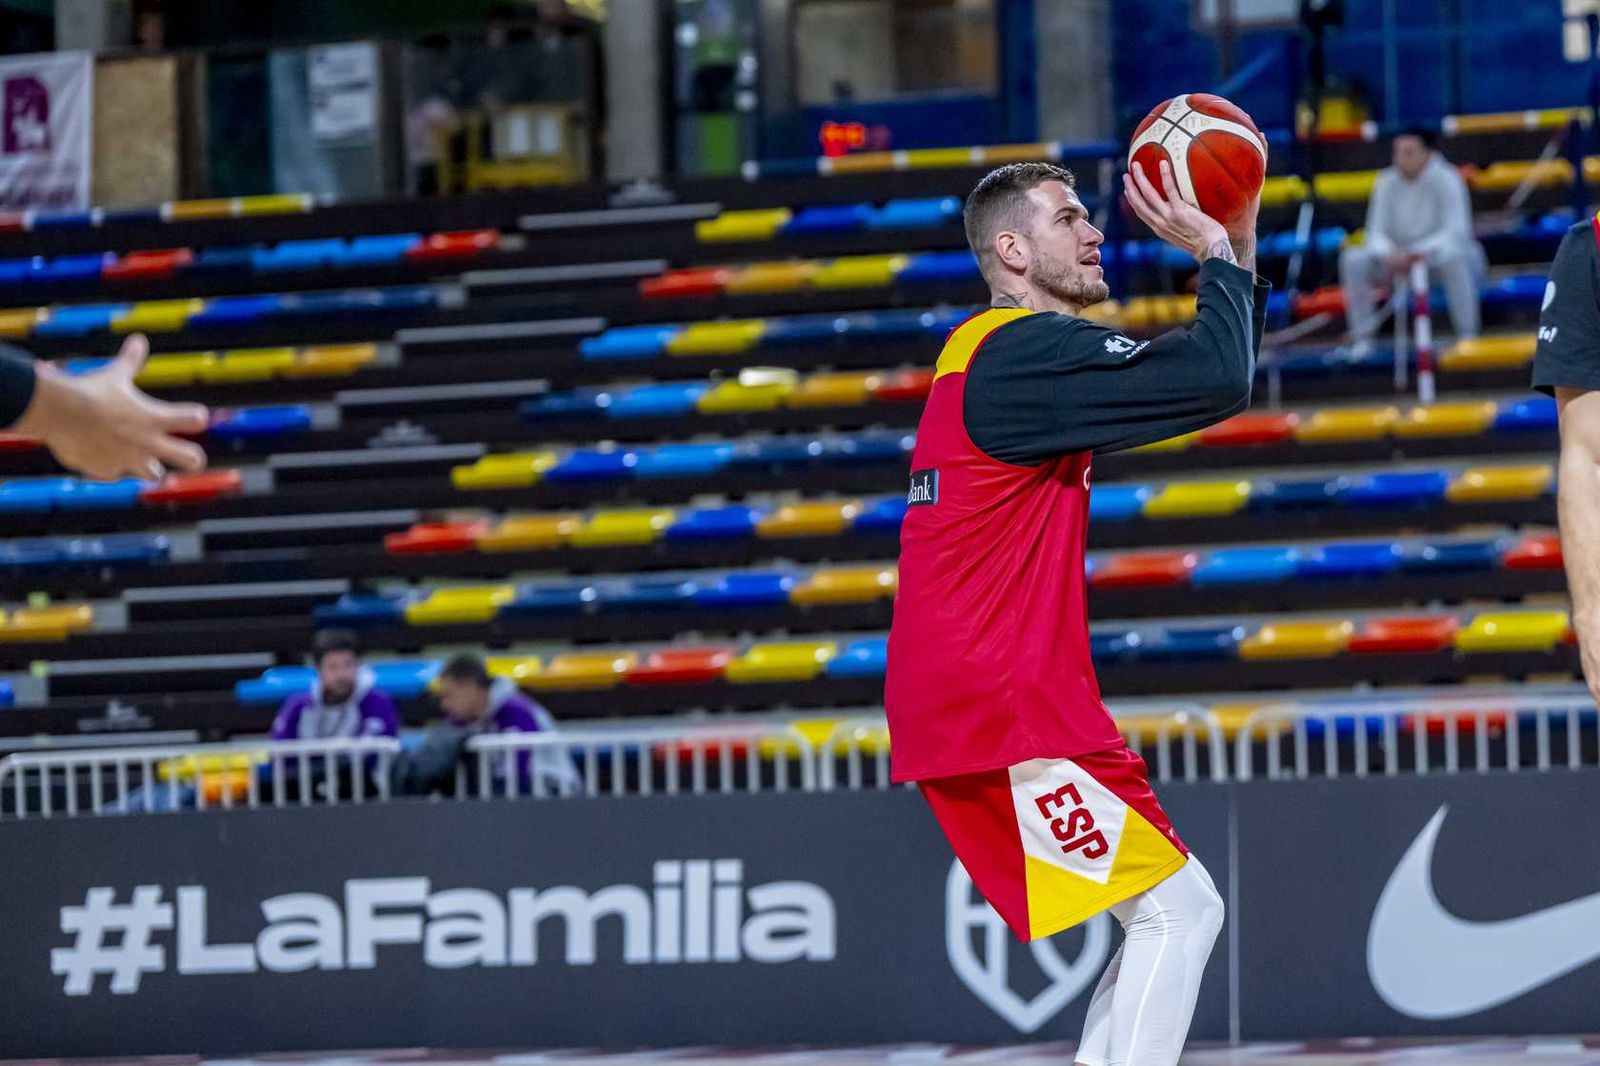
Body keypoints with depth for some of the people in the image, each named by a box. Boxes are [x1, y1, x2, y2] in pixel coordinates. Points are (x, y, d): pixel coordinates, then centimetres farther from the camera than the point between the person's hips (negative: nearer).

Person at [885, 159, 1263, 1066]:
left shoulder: (1010, 355, 21)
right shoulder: (1026, 351, -12)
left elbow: (1204, 383, 25)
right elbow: (1215, 381, -22)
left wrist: (1240, 252, 15)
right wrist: (1217, 255, -6)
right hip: (1004, 710, -10)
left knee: (1172, 917, 13)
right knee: (1178, 912, -12)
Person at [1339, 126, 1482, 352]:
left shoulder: (1446, 179, -17)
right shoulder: (1387, 182, -6)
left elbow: (1456, 232, -24)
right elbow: (1376, 232, -9)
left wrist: (1422, 251, -42)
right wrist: (1389, 254, -33)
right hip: (1398, 258, 3)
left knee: (1454, 257, -39)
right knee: (1353, 259, -21)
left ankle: (1468, 338, -27)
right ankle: (1362, 339, -11)